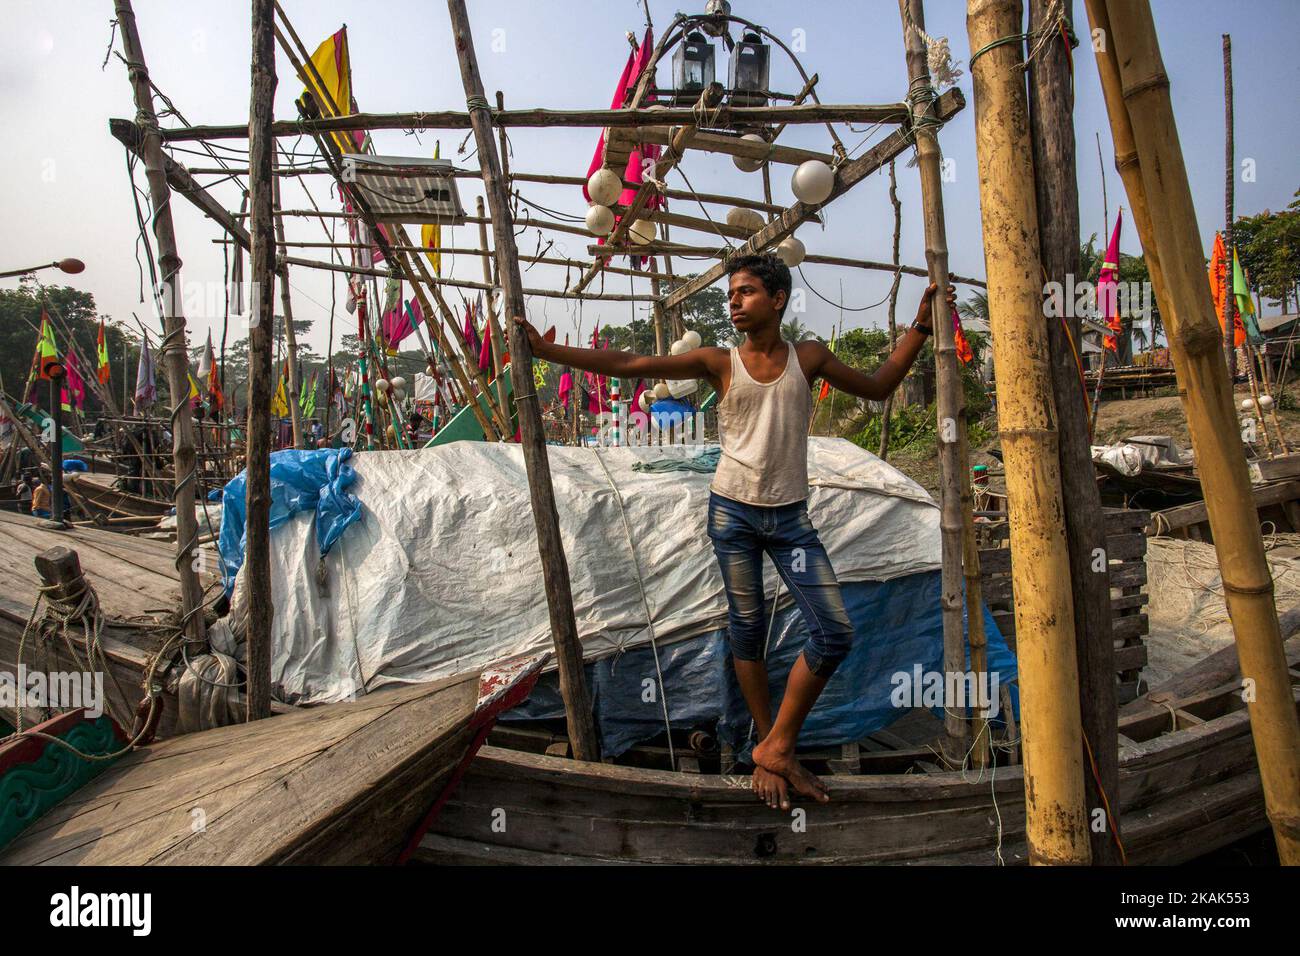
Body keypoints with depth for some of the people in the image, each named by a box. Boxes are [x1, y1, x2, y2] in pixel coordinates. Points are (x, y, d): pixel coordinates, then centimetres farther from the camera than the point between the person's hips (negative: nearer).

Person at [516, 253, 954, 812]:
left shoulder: (808, 358, 6)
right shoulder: (719, 363, 0)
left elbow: (878, 387, 19)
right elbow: (627, 364, -3)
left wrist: (920, 327, 11)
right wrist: (545, 349, -6)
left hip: (790, 515, 2)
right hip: (733, 511, -1)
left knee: (835, 632, -8)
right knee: (746, 631, 5)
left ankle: (777, 747, 7)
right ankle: (770, 751, 23)